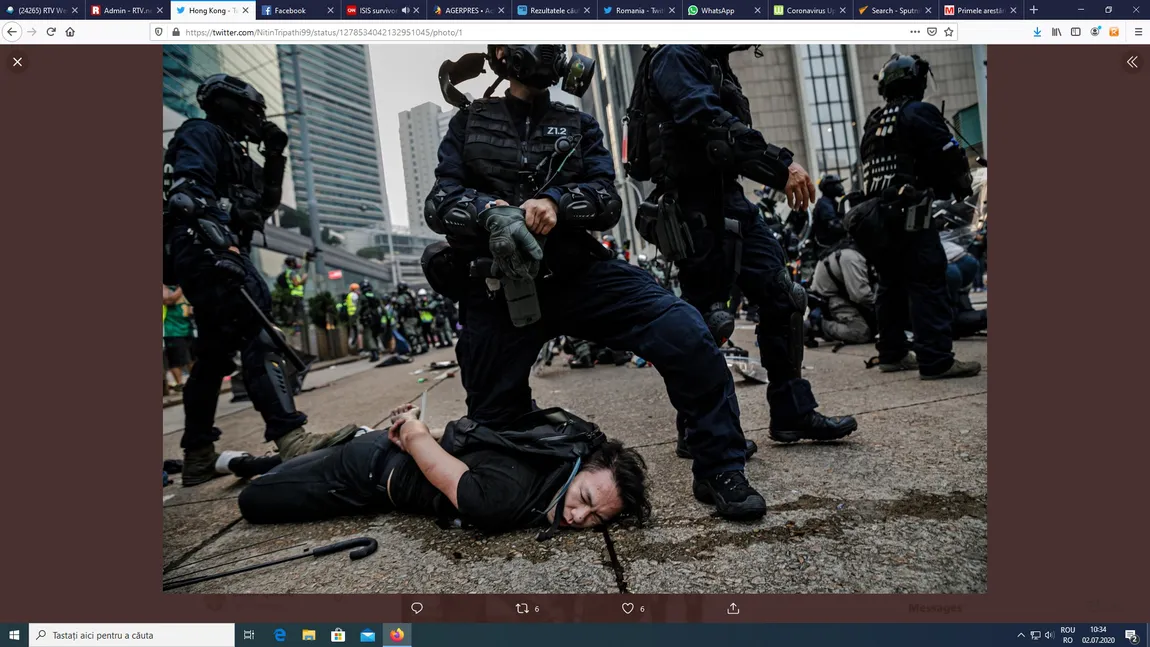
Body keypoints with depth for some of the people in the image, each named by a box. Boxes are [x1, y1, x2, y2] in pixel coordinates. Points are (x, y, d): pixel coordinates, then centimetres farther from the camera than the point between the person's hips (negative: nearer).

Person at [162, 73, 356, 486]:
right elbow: (188, 193, -14)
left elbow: (265, 204, 28)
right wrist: (217, 240, -28)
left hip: (213, 252, 11)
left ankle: (198, 456, 17)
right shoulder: (202, 133, 3)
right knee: (256, 337, -23)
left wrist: (275, 158, 20)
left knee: (214, 353, 10)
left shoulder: (231, 150, 30)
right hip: (205, 247, -11)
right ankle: (290, 439, -34)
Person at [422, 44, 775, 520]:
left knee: (684, 333, -20)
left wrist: (554, 201, -18)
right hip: (496, 291, 0)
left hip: (577, 274, 1)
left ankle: (719, 471, -3)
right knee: (495, 422, 4)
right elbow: (440, 202, 4)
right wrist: (491, 210, -19)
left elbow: (607, 201, 4)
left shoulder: (579, 126, 18)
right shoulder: (468, 123, 17)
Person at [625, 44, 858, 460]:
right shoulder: (676, 57, -6)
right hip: (696, 209, -10)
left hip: (730, 202, 10)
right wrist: (781, 168, -25)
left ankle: (792, 415, 15)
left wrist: (782, 166, 8)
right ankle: (697, 432, 11)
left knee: (782, 299, 6)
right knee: (705, 319, -4)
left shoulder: (715, 67, 25)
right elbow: (712, 126, -22)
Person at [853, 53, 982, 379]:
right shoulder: (918, 113, -5)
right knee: (927, 282, -10)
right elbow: (950, 156, -9)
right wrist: (963, 187, 7)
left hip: (874, 212, 8)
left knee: (891, 283, 13)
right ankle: (936, 360, -13)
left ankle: (892, 353, 19)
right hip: (909, 212, -8)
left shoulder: (872, 122, 19)